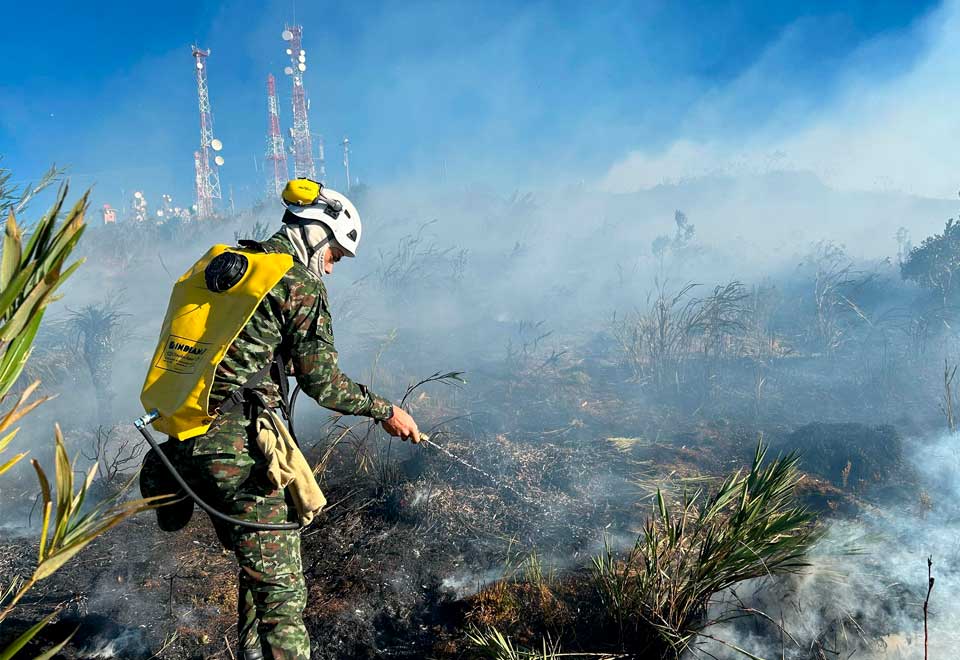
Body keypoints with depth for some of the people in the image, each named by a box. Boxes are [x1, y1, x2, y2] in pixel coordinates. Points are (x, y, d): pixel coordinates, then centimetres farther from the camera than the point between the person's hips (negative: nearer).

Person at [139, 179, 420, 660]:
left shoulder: (215, 266, 16)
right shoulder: (299, 283, -7)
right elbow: (322, 382, -7)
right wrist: (385, 412, 5)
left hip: (183, 442, 9)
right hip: (240, 450, -8)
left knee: (255, 567, 25)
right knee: (282, 589, -3)